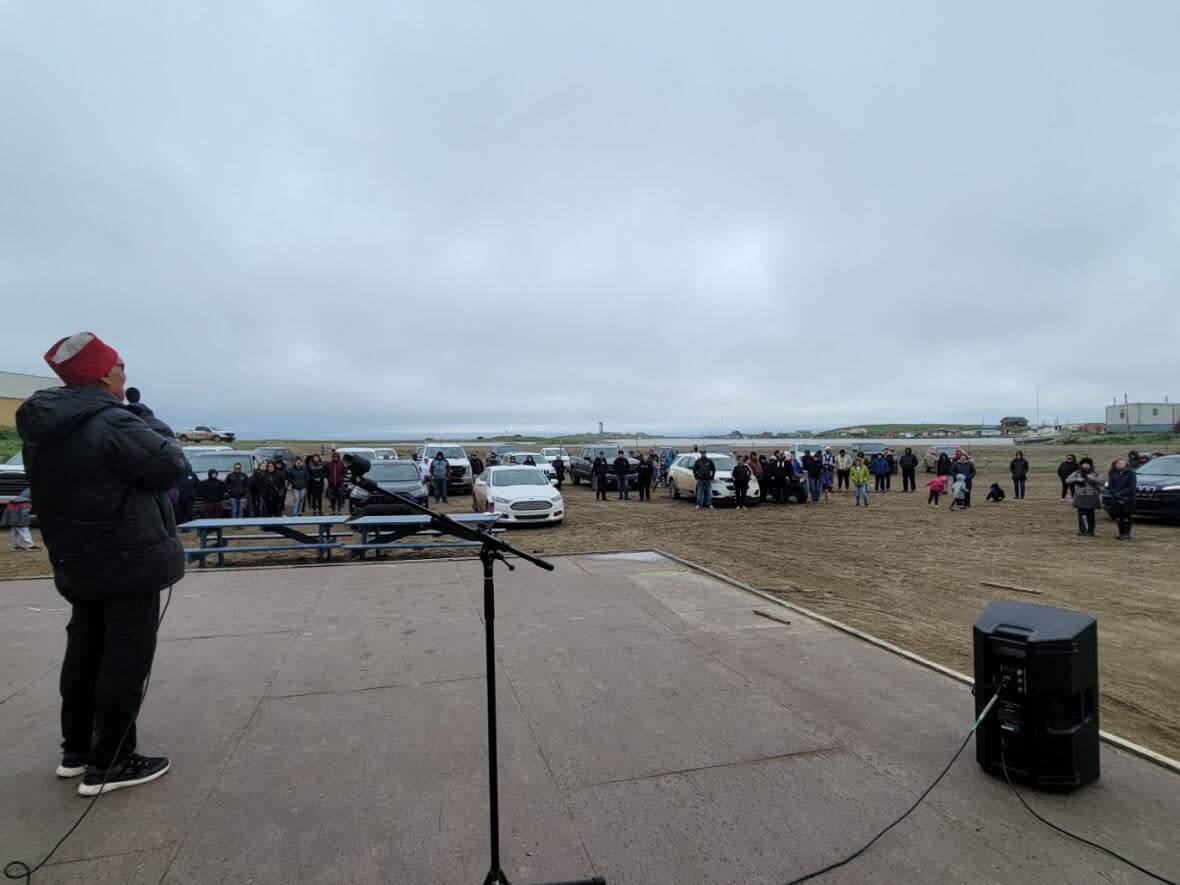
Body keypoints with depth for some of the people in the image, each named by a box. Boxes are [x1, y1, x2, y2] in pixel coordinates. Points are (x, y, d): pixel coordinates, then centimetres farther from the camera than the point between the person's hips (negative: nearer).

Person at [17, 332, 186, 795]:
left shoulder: (41, 429, 6)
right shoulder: (113, 423, -23)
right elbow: (173, 467, -18)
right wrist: (148, 420, -5)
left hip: (77, 564, 9)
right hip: (130, 563, -9)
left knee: (85, 654, 20)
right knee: (126, 660, 2)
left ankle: (75, 750, 32)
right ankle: (107, 765, 11)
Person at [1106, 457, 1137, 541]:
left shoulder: (1130, 472, -4)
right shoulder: (1113, 473, 5)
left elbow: (1132, 485, -9)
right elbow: (1110, 485, 3)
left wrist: (1122, 494, -16)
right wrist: (1116, 495, -11)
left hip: (1128, 499, -3)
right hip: (1115, 499, 3)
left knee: (1126, 517, 1)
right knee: (1118, 516, 6)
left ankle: (1127, 534, 8)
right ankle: (1121, 533, 16)